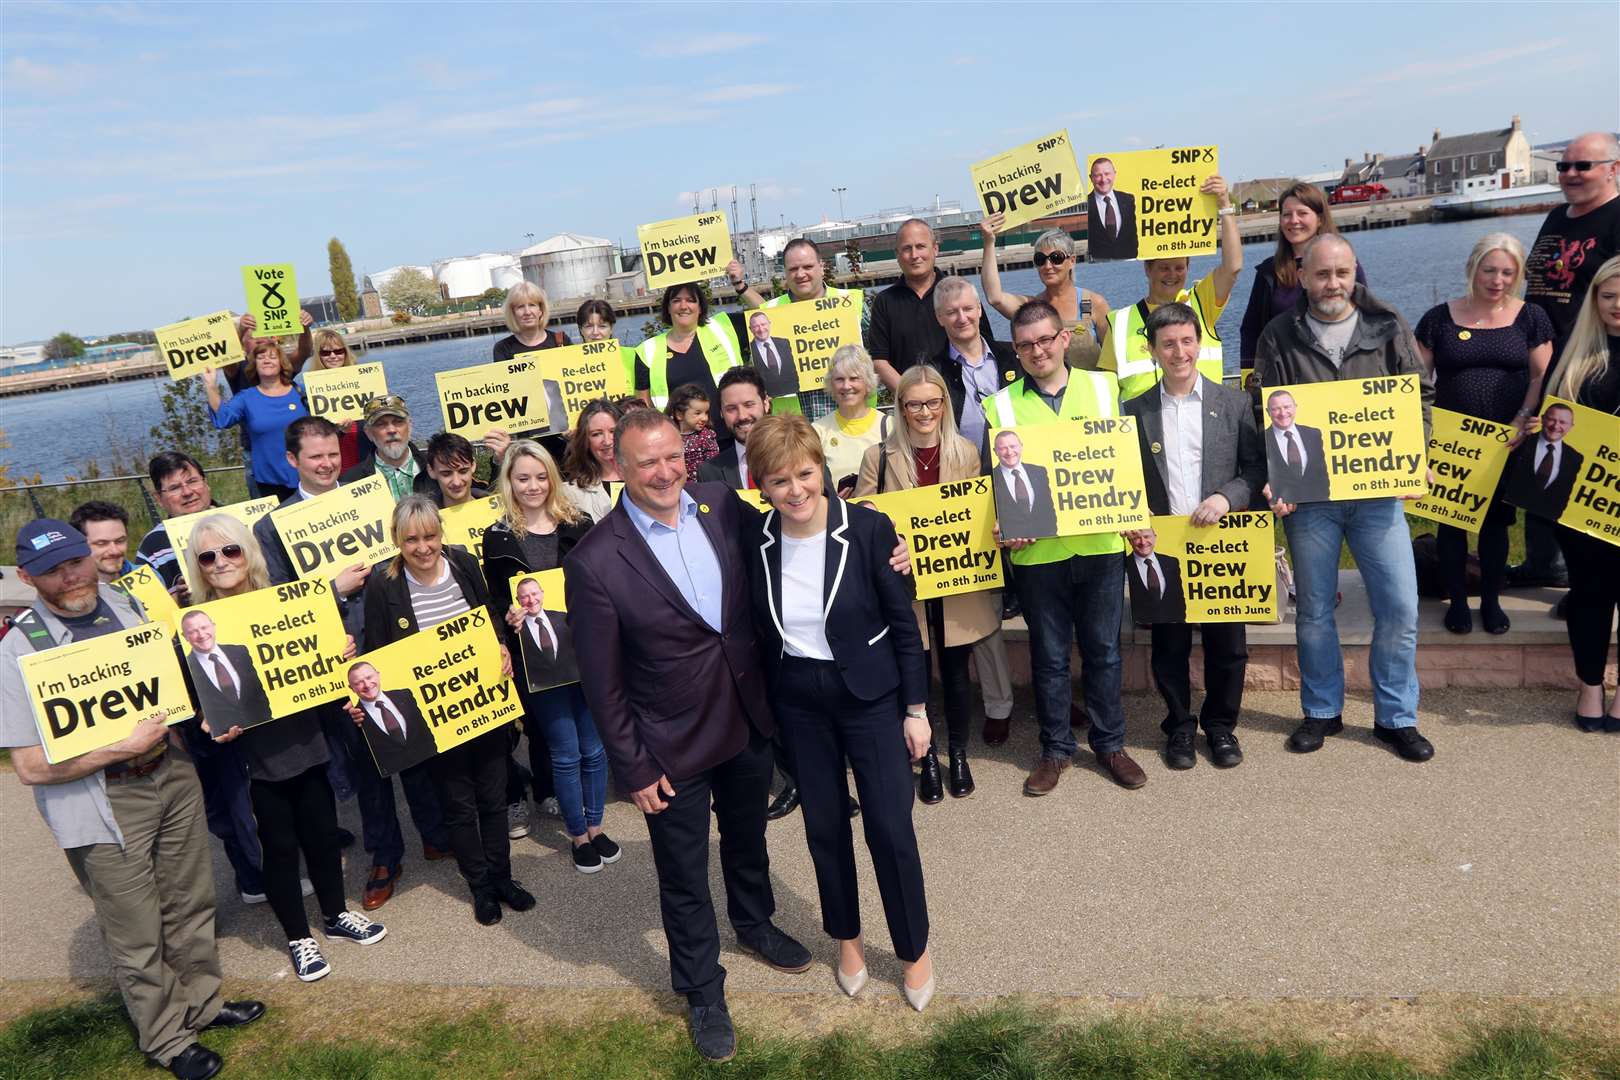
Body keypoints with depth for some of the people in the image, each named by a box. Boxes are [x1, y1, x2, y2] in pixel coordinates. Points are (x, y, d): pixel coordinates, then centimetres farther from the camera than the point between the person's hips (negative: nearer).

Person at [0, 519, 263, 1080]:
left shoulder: (129, 602, 1)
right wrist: (125, 747, -20)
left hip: (172, 776, 5)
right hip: (105, 806, -5)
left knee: (191, 903, 19)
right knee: (138, 936, 10)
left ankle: (200, 1001, 42)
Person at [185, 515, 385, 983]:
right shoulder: (198, 623, -8)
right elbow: (196, 701, -5)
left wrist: (342, 652, -8)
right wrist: (210, 725, -24)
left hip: (305, 742, 3)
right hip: (255, 755, -3)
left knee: (322, 832, 15)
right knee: (279, 845, 9)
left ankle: (336, 916, 38)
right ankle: (299, 938, 29)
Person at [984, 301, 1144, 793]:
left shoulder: (1103, 387, 5)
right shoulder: (1001, 405, 0)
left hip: (1101, 543, 1)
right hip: (1037, 550, -1)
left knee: (1103, 649, 12)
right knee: (1049, 655, 10)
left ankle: (1109, 742, 29)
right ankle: (1055, 748, 26)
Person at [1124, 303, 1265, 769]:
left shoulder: (1235, 403, 4)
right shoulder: (1134, 411, 4)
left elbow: (1257, 468, 2)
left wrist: (1227, 497, -15)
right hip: (1160, 550, 0)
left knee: (1227, 646, 7)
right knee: (1170, 647, 9)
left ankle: (1220, 723, 29)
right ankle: (1179, 726, 28)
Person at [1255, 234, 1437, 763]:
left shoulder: (1388, 328, 3)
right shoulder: (1279, 337, 0)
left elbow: (1421, 395, 8)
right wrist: (1275, 480, -11)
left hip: (1378, 491, 1)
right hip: (1308, 495, -1)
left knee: (1399, 607, 1)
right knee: (1314, 609, 9)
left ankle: (1396, 717, 19)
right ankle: (1323, 711, 26)